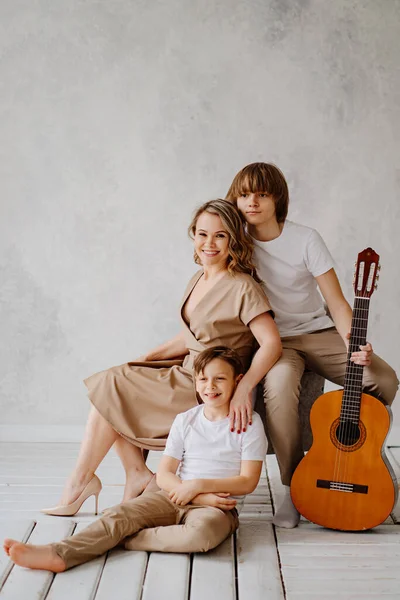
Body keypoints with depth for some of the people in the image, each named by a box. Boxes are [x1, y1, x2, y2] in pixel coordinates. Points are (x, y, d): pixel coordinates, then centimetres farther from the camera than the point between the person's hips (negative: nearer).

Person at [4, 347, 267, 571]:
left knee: (202, 531, -41)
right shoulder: (185, 420, 10)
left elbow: (248, 481, -5)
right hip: (176, 497, 4)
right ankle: (60, 554, -38)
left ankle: (129, 539, -27)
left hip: (219, 507, -4)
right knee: (122, 514, -23)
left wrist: (199, 485, -15)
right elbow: (164, 475, 4)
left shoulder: (249, 423, -1)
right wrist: (199, 497, -13)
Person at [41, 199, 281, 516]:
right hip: (188, 373, 9)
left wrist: (243, 390, -33)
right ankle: (138, 474, -1)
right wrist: (147, 358, 5)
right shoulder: (198, 280, 10)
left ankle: (80, 481, 5)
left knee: (111, 391, -10)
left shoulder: (243, 288, -16)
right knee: (114, 381, -2)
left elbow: (272, 343, -23)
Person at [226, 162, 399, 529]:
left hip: (319, 334, 1)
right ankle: (294, 487, -20)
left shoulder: (305, 239, -6)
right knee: (279, 384, -37)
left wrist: (353, 343, -27)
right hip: (273, 340, -1)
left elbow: (336, 301, -7)